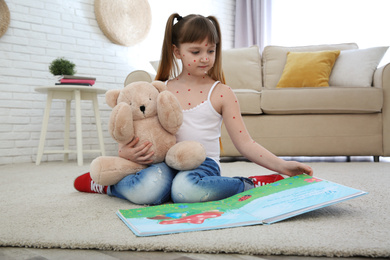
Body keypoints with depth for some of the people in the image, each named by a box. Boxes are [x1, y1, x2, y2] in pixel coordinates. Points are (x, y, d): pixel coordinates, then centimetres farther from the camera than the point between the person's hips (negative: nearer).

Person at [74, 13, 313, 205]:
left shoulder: (221, 93, 3)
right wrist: (126, 153, -10)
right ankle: (106, 184, -3)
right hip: (165, 162, 2)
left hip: (203, 163, -1)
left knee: (184, 188, -38)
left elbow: (245, 143, -1)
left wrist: (281, 165, -12)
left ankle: (252, 185, -17)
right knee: (148, 189, -35)